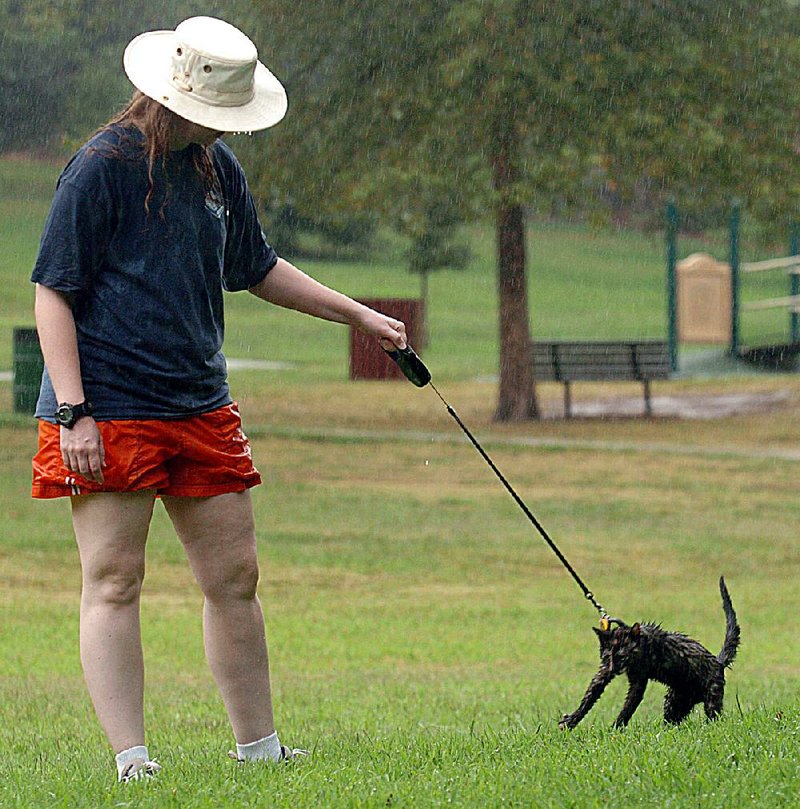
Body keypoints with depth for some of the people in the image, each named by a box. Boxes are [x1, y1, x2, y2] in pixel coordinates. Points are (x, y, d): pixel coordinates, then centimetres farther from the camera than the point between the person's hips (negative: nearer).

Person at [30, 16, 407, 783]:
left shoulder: (216, 168, 12)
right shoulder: (102, 168, -11)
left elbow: (257, 269, 27)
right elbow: (53, 294, -11)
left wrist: (360, 315, 23)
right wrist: (74, 412, -18)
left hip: (201, 410, 7)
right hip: (110, 414, -7)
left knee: (234, 577, 9)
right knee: (113, 582, -6)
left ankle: (258, 746, 19)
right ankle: (129, 758, -5)